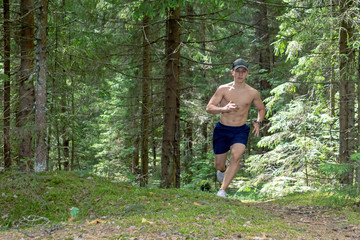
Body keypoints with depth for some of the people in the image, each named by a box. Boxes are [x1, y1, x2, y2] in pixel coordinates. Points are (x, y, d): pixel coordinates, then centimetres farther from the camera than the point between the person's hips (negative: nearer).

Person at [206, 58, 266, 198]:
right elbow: (209, 108, -10)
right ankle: (223, 169, 48)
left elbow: (261, 109, 16)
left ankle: (222, 190, -25)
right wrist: (224, 109, -29)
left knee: (236, 156, -28)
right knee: (219, 165, 8)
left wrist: (258, 122, -4)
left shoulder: (252, 93, -1)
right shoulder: (223, 89, -5)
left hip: (240, 131, -1)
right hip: (222, 130, 1)